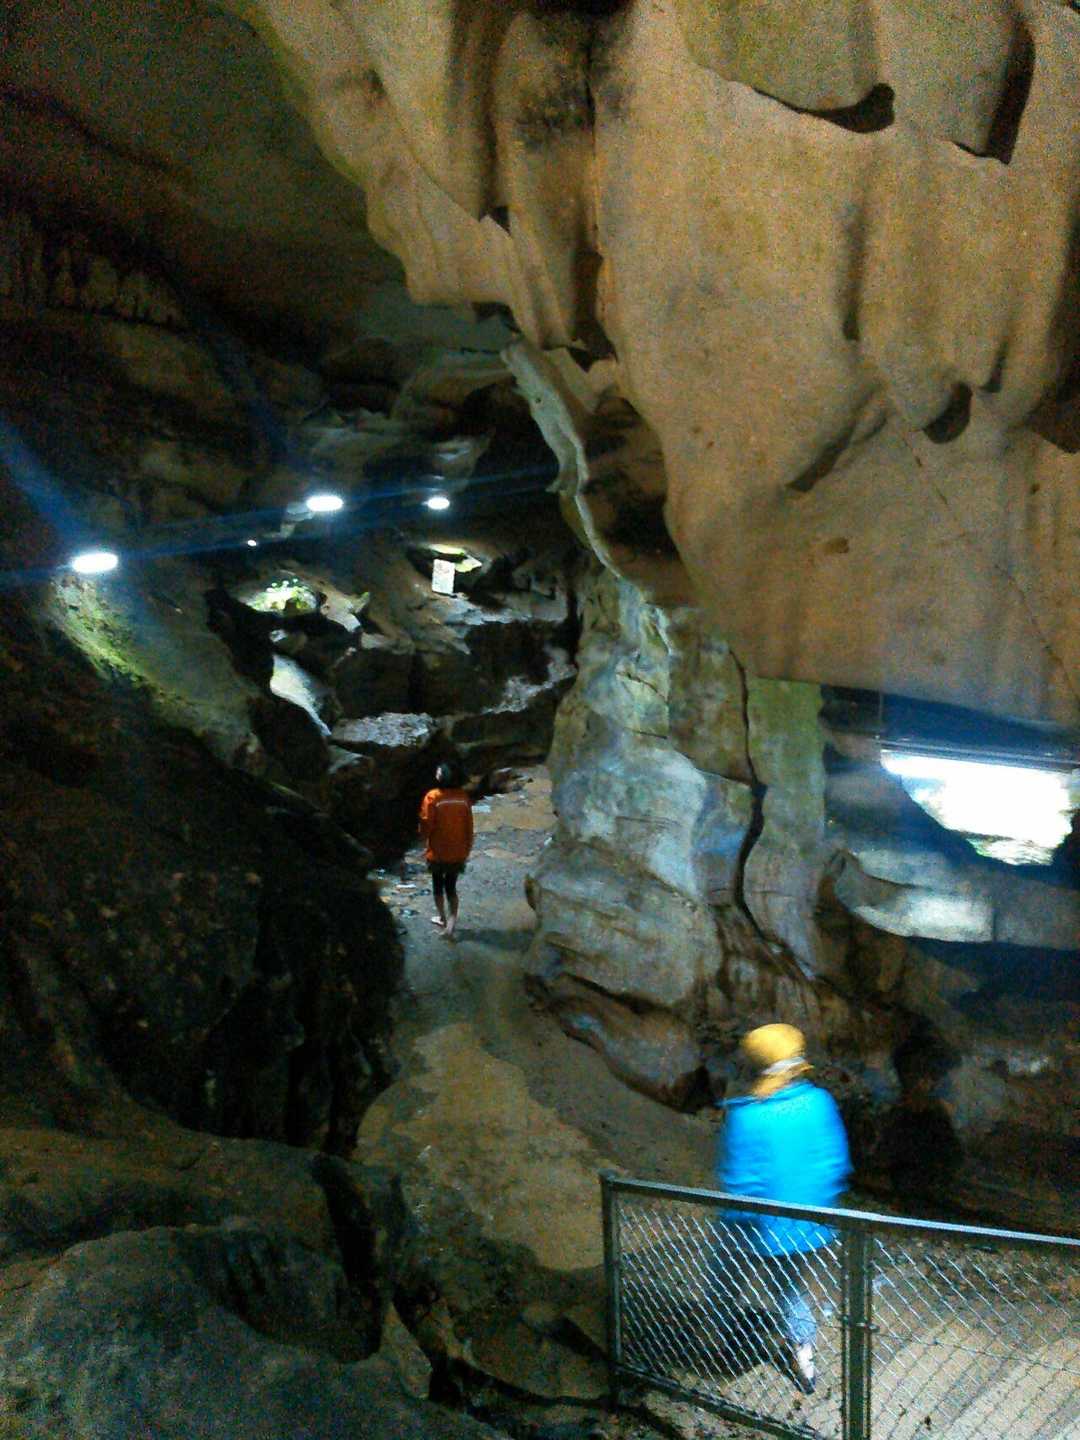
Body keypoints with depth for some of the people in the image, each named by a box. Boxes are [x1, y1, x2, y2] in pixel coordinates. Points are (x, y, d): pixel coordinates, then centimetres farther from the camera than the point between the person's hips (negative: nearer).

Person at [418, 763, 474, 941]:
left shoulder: (432, 797, -18)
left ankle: (442, 917, 32)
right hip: (458, 853, 3)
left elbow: (426, 824, -14)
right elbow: (469, 826, 0)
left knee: (438, 885, 19)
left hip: (438, 852, -3)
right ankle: (452, 919, 0)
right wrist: (467, 849, 11)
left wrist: (425, 835, 9)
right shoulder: (463, 797, -6)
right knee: (451, 887, 14)